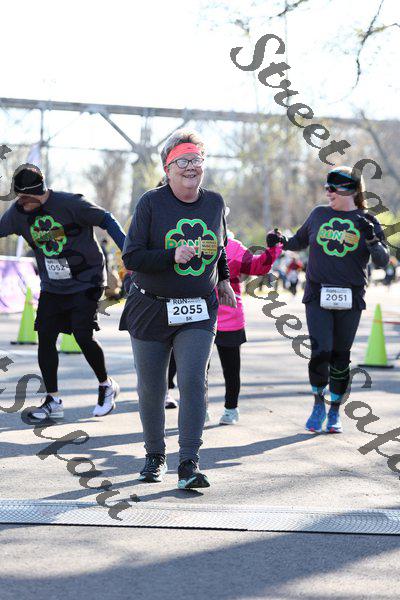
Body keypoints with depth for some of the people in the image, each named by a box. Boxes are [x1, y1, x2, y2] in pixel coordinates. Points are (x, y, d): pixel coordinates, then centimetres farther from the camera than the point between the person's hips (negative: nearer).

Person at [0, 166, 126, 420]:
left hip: (86, 282, -5)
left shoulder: (70, 204, -18)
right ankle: (53, 400, 10)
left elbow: (107, 220, -11)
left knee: (83, 335, -13)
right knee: (45, 337, -2)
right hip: (52, 287, 5)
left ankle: (107, 385, 13)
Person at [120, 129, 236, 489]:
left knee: (193, 382, -14)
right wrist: (173, 256, -23)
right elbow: (131, 257, -12)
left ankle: (189, 465, -14)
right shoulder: (151, 203, -8)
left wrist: (223, 280, 31)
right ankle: (155, 456, 29)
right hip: (151, 311, -1)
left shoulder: (214, 203, 4)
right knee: (151, 389, 8)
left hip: (198, 311, 1)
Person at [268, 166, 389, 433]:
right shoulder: (319, 215, 8)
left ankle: (334, 411, 21)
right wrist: (282, 242, 3)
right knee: (320, 351, -13)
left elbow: (383, 261, -2)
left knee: (341, 356, 5)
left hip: (350, 300, 0)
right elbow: (300, 241, 23)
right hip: (318, 296, 1)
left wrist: (372, 239, -19)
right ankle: (318, 403, 9)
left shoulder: (367, 221, 2)